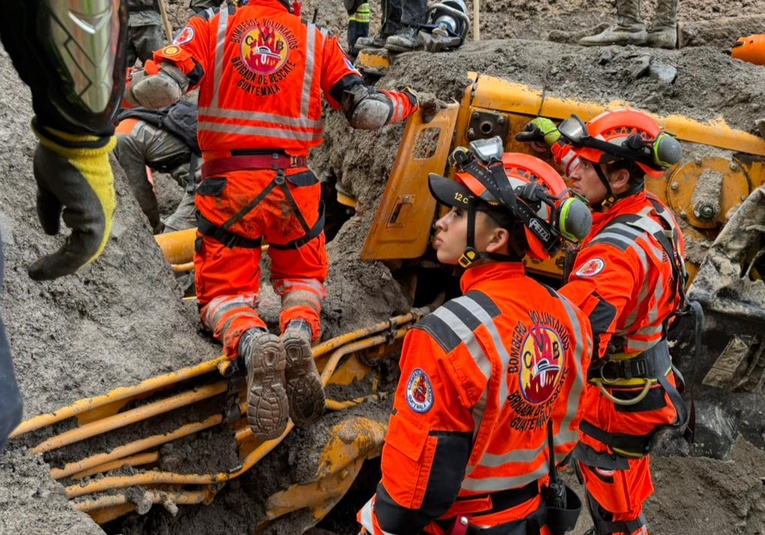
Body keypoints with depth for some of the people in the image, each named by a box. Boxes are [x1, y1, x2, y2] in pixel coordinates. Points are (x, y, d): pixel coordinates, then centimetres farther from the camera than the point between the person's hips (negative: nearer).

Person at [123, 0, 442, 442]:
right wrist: (411, 102, 20)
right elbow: (366, 111, 1)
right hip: (294, 186, 1)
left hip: (228, 185, -1)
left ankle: (251, 342, -22)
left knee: (225, 292, 13)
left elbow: (162, 87, -8)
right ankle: (299, 330, -11)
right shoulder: (319, 42, 6)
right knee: (303, 277, 24)